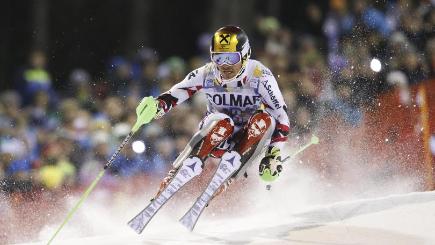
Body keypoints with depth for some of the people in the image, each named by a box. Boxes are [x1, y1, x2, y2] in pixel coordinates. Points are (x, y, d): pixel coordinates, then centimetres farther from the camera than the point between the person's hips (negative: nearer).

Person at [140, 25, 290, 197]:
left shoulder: (260, 76, -19)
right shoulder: (207, 74, -13)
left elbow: (281, 116, -17)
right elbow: (171, 96, -12)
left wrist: (273, 155, -25)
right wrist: (157, 105, -35)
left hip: (248, 138, 0)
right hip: (217, 138, 0)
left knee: (264, 120, -31)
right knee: (223, 123, -34)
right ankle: (175, 174, -33)